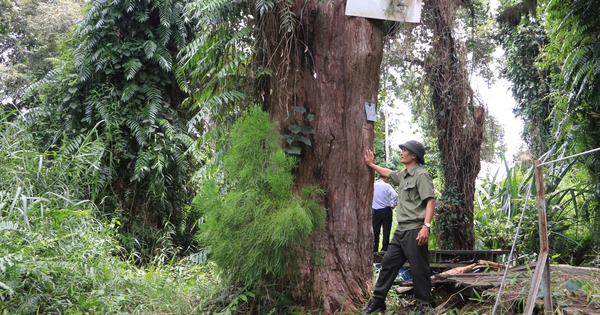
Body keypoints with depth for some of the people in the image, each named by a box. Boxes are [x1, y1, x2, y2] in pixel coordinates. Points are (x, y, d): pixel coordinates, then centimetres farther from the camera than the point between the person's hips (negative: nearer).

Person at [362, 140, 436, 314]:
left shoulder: (421, 175, -9)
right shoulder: (402, 175, 17)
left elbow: (430, 201, -17)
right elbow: (388, 173, 39)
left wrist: (426, 226, -25)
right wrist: (372, 165, 41)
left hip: (415, 231, -9)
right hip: (401, 230, 9)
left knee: (419, 269, -3)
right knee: (388, 263, 13)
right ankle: (378, 301, 22)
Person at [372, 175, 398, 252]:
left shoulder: (373, 185, 1)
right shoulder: (387, 186, -7)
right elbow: (395, 195, -19)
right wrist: (392, 205, -5)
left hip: (375, 211, 3)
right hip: (386, 210, -3)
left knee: (375, 232, 7)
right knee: (386, 232, 3)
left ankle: (374, 251, 9)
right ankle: (385, 250, 2)